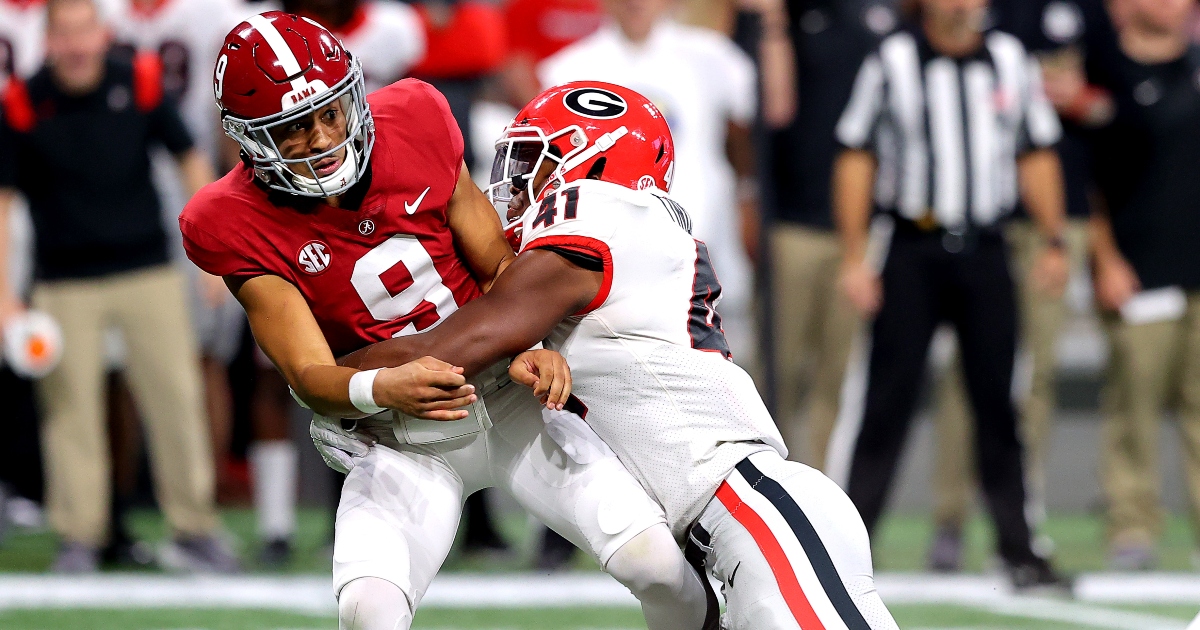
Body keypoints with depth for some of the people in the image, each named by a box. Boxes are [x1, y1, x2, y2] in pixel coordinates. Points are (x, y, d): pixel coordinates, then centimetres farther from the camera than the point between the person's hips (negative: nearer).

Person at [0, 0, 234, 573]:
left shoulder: (141, 86, -4)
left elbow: (190, 161, 7)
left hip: (148, 272, 1)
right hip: (65, 284, -1)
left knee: (178, 397, 0)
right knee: (72, 407, -1)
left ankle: (194, 527, 10)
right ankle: (78, 536, 10)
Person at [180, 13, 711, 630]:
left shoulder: (411, 126, -10)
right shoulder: (238, 224, -15)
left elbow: (502, 266, -1)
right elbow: (310, 375, -20)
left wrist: (530, 345, -22)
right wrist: (381, 388, -42)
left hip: (506, 396, 2)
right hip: (400, 442, -2)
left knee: (656, 562, -15)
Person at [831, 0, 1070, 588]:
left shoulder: (1010, 60, 9)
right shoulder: (892, 61, 0)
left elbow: (1036, 154, 16)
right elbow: (856, 157, 1)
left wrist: (1053, 241, 9)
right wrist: (854, 256, -5)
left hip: (984, 252, 3)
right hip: (913, 250, -3)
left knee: (997, 401, 4)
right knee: (888, 400, -4)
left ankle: (1017, 549, 9)